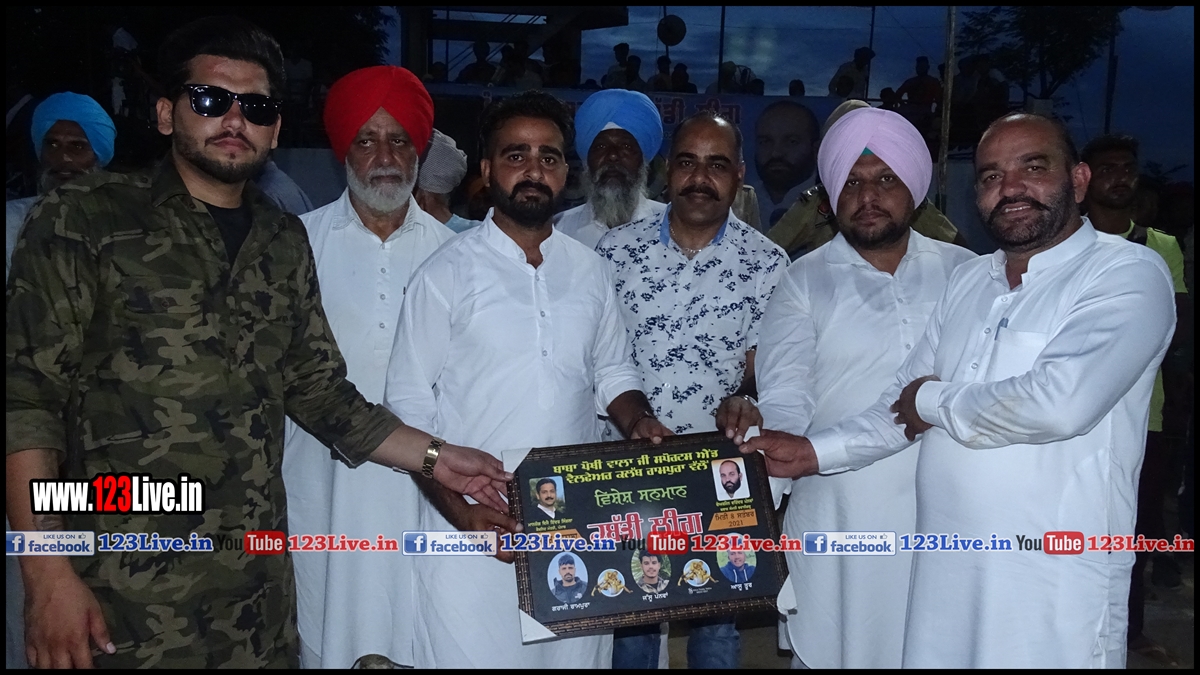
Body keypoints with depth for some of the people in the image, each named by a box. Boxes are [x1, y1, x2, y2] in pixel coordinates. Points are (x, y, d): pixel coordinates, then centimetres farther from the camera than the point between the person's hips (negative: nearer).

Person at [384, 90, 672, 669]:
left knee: (577, 655, 14)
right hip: (474, 528, -4)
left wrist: (638, 420, -4)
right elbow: (408, 405, -5)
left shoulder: (589, 270, 8)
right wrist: (457, 507, -14)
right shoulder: (448, 272, -5)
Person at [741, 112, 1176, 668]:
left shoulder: (1128, 274, -9)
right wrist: (815, 452, 2)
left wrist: (935, 402, -10)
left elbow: (1060, 402, -25)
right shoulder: (969, 279, 11)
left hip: (1054, 585, -5)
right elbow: (904, 406, 13)